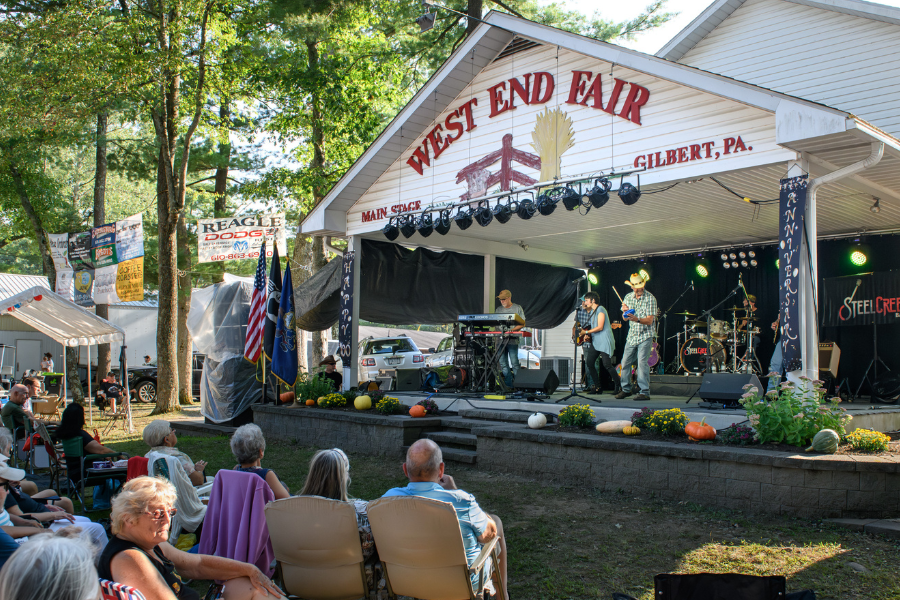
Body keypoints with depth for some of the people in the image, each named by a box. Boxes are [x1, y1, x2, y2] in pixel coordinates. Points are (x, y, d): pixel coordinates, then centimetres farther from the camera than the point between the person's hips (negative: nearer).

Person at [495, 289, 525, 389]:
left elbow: (522, 324, -1)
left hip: (513, 340, -5)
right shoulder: (498, 310, 17)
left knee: (514, 363, -8)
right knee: (503, 363, 3)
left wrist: (513, 329, -16)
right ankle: (508, 385, 9)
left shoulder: (517, 309, 4)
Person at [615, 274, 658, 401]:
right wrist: (625, 312, -13)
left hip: (645, 336, -5)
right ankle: (626, 389, 21)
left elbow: (649, 320, -15)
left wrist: (638, 319, -35)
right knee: (625, 362, 6)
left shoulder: (650, 298, -10)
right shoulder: (628, 297, 7)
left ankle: (645, 392, -9)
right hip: (631, 336, 5)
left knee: (642, 362, -14)